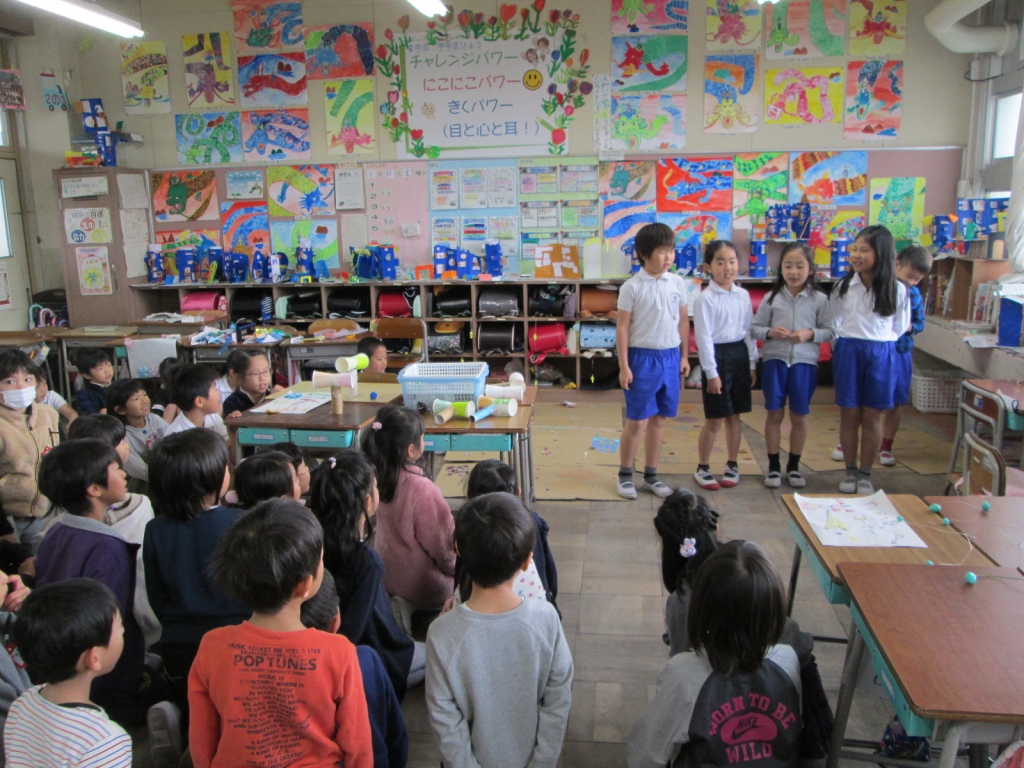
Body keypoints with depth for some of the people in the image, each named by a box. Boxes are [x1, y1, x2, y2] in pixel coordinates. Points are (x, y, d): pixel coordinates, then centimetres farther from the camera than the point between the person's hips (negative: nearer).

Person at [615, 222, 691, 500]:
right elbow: (622, 327, -7)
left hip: (670, 357, 4)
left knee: (659, 420, 12)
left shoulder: (677, 283, 5)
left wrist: (684, 356, 12)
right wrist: (624, 366, -10)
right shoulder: (632, 287, -8)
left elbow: (683, 321, 13)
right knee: (637, 421, 2)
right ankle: (625, 475, 18)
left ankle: (651, 475, 24)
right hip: (642, 357, -4)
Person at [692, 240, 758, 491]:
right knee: (714, 420, 1)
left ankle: (732, 465, 27)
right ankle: (702, 468, 16)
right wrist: (711, 372, -14)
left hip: (740, 354, 5)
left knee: (734, 416, 13)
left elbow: (749, 331, 11)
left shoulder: (743, 295, 6)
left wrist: (752, 363, 9)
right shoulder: (705, 298, -11)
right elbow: (704, 337, -13)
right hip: (717, 355, -5)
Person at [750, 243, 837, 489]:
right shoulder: (772, 298, 1)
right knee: (774, 413, 6)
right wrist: (770, 332, -15)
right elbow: (754, 328, 4)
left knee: (799, 416, 9)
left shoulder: (819, 300, -1)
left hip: (804, 362, 0)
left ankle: (794, 466, 25)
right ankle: (773, 466, 19)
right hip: (775, 360, 0)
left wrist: (810, 334, -17)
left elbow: (830, 331, 1)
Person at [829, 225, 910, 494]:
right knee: (849, 414, 4)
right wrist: (847, 343, 4)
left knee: (872, 417, 6)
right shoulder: (844, 286, -2)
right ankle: (850, 471, 18)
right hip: (848, 351, 1)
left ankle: (865, 474, 17)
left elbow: (899, 328, 8)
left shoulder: (897, 290, -4)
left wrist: (879, 342, 4)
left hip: (881, 355, -1)